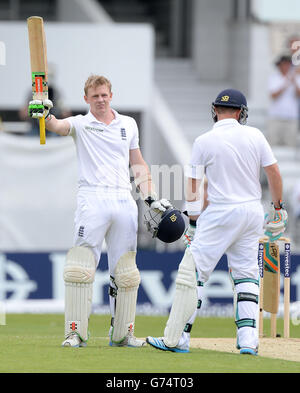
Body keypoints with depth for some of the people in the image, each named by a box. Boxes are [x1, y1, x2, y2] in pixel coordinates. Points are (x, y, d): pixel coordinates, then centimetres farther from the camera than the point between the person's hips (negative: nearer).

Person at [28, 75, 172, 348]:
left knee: (126, 272, 6)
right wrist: (45, 115, -38)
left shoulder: (128, 124, 17)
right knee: (80, 268, -11)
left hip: (124, 200, 4)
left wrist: (151, 198, 11)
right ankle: (76, 333, -8)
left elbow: (138, 164, 20)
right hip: (92, 200, -4)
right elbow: (58, 126, -15)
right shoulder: (81, 124, 6)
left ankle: (122, 333, 13)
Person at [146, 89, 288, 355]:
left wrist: (194, 223, 5)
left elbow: (194, 186, -3)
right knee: (246, 274, 12)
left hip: (220, 213, -4)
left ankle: (176, 339, -6)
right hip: (253, 213, 4)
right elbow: (274, 172, 3)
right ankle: (248, 339, 3)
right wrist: (278, 207, 15)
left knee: (193, 273, -3)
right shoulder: (255, 136, 2)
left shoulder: (204, 142, -5)